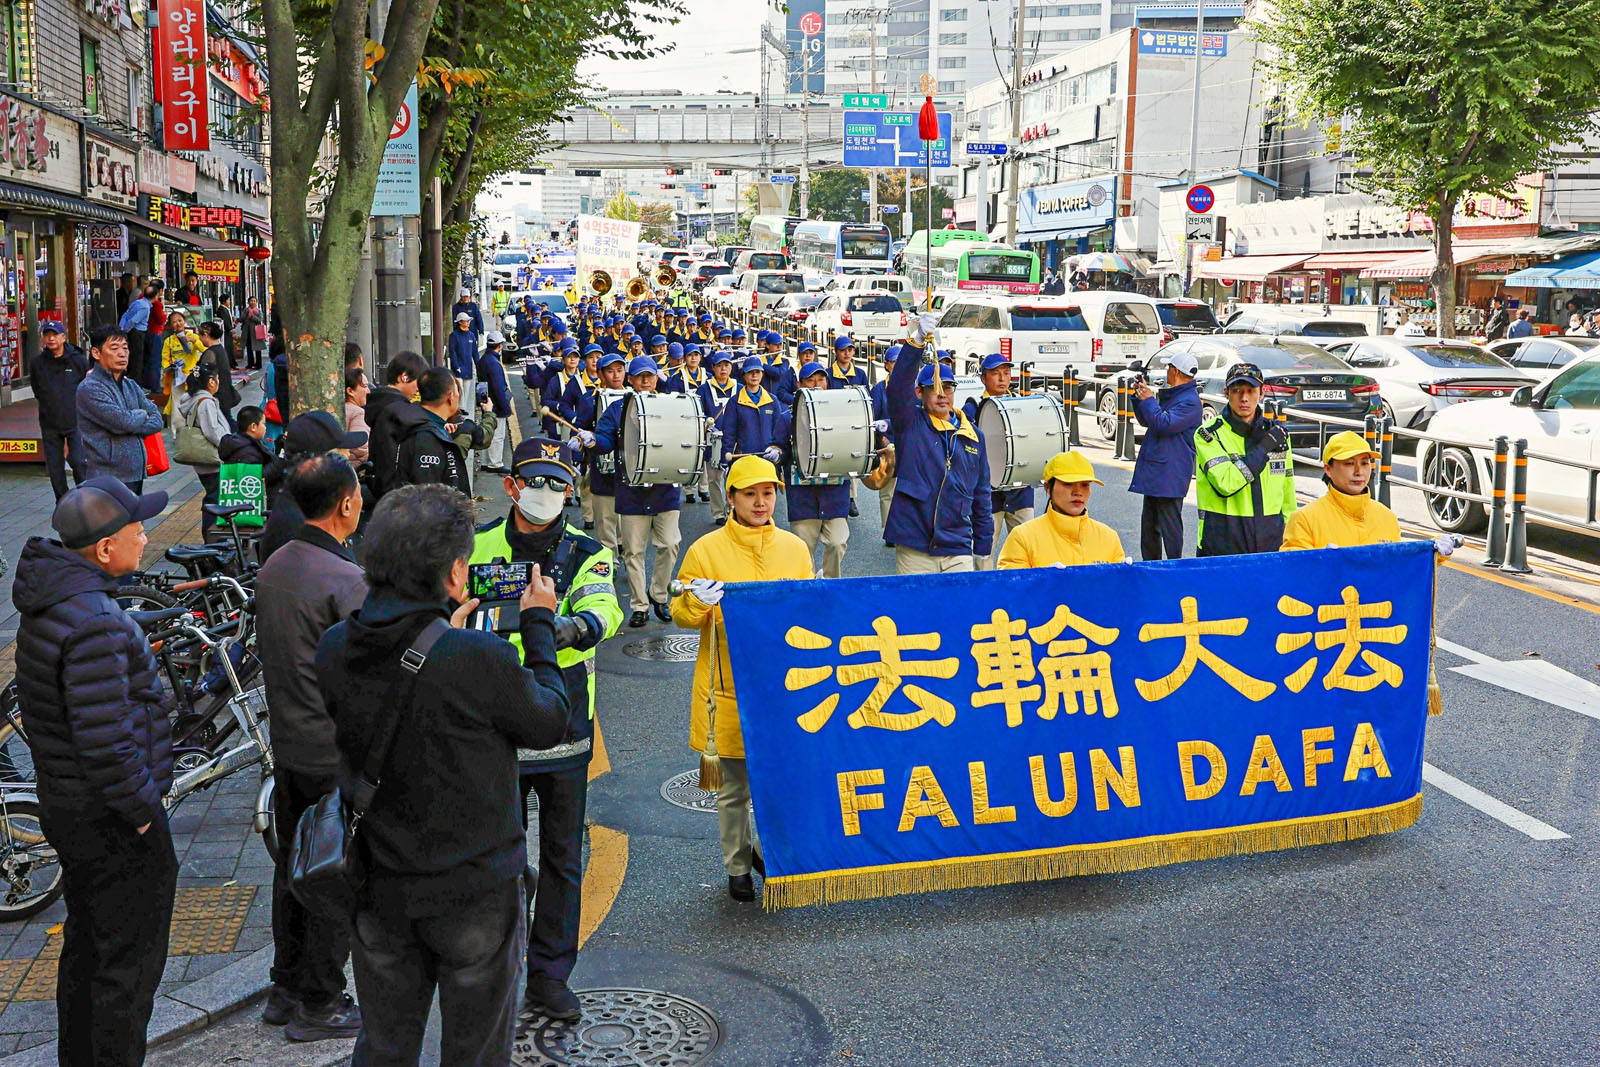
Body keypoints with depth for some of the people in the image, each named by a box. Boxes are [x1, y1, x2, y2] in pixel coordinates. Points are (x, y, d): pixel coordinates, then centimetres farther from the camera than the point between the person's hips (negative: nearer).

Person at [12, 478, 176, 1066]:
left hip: (65, 809, 10)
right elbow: (104, 741, -29)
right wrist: (144, 811, -18)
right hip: (113, 820, -10)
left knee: (86, 944, 23)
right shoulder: (96, 624, -27)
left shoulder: (48, 605, 5)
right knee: (131, 959, 3)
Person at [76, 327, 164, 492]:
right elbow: (122, 421, -19)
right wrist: (141, 415, 1)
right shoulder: (89, 388, -10)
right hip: (108, 477, -8)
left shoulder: (131, 385, 16)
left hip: (135, 474, 8)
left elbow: (157, 420, 9)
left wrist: (130, 425, -8)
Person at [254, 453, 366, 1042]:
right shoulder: (346, 580, -22)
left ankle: (285, 991, 30)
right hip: (340, 755, -8)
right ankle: (319, 1006, 14)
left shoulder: (272, 568, 3)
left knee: (292, 866, 18)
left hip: (287, 745, 8)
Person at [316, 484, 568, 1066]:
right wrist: (538, 626, 2)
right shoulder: (480, 659, -27)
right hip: (476, 890, -4)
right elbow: (549, 724, -9)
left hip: (379, 888, 5)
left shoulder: (335, 648, -10)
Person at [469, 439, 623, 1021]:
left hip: (564, 725, 0)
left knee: (562, 855, 8)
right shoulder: (480, 546, 3)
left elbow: (604, 607, -21)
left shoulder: (586, 552, -1)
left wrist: (577, 626, -43)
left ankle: (549, 975, 22)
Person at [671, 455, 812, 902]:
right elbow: (681, 614, 0)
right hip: (729, 687, -2)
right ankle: (738, 869, 25)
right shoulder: (706, 550, -2)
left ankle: (769, 850, 27)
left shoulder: (795, 548, 8)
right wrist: (696, 602, -20)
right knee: (734, 786, 8)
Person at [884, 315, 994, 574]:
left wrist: (983, 544, 14)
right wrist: (916, 342, -29)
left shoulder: (973, 436, 13)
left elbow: (981, 495, 17)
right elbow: (897, 389, -17)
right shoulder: (911, 424, 3)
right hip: (913, 549, -3)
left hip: (958, 550, 3)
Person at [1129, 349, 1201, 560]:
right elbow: (1146, 421, 26)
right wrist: (1139, 397, 13)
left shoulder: (1189, 402, -14)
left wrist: (1148, 399, -14)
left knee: (1169, 525, -7)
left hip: (1170, 475, -10)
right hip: (1153, 473, 10)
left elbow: (1163, 424, -25)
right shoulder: (1170, 396, 18)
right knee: (1149, 524, 16)